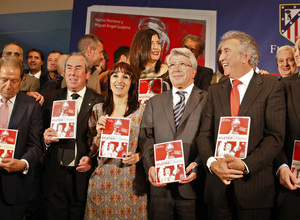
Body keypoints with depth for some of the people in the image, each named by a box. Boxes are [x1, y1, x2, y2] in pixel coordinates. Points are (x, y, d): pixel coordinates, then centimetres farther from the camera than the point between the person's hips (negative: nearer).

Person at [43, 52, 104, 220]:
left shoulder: (99, 102, -2)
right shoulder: (50, 99, 8)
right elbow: (42, 133, 10)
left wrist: (92, 159, -16)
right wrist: (45, 138, -11)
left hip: (84, 176, -2)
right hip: (54, 175, 2)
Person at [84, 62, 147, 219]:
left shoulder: (142, 110, 0)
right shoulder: (98, 110, 6)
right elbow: (92, 150, 9)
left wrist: (138, 156, -14)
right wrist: (99, 134, -9)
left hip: (131, 181, -1)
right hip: (102, 181, 2)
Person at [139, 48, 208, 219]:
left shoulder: (207, 100, 2)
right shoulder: (154, 102, 14)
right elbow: (146, 137, 6)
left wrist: (198, 165, -18)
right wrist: (150, 166, -8)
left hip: (192, 186, -2)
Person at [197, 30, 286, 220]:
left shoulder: (271, 86, -1)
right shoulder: (215, 90, 10)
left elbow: (276, 136, -8)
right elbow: (205, 134, 4)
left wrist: (246, 165, -18)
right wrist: (212, 162, -14)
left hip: (254, 184, -3)